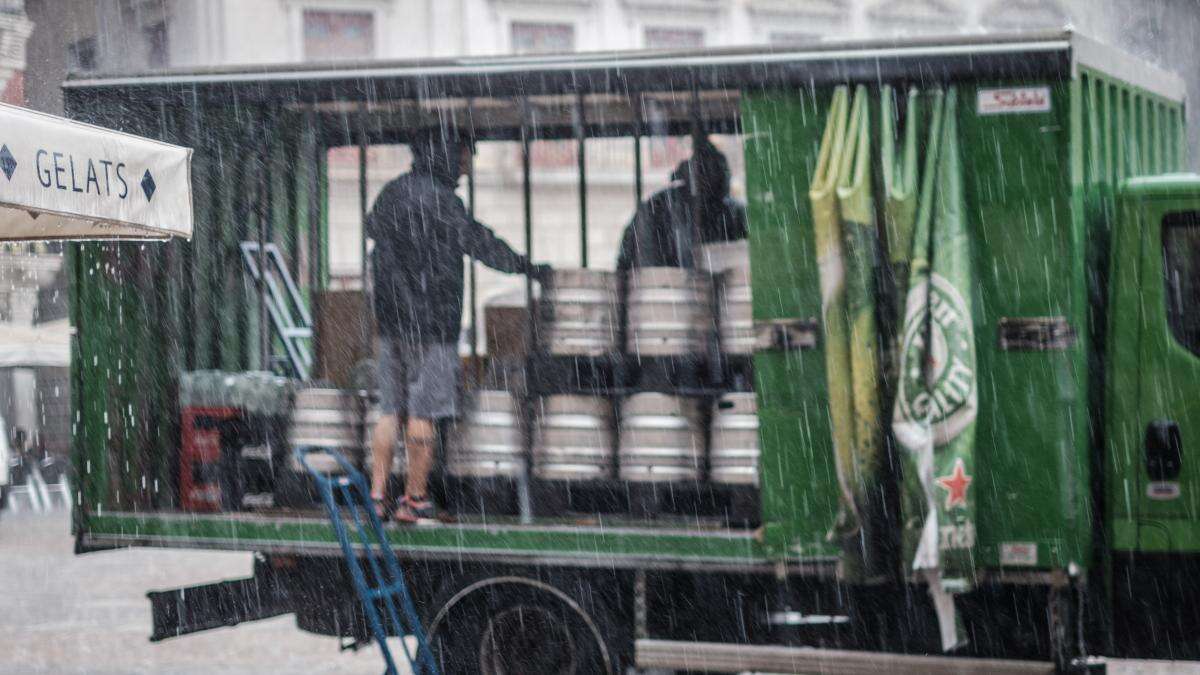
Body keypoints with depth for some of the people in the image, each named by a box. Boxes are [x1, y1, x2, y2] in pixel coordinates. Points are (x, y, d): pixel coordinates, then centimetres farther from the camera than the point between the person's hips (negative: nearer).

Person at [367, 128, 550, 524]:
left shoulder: (392, 192, 11)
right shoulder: (438, 199, -15)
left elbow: (373, 227, 28)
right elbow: (477, 241, -11)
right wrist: (526, 267, -1)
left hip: (390, 318, 8)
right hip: (431, 320, -8)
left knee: (391, 411, 10)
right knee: (424, 412, -2)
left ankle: (376, 496, 8)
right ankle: (415, 500, 1)